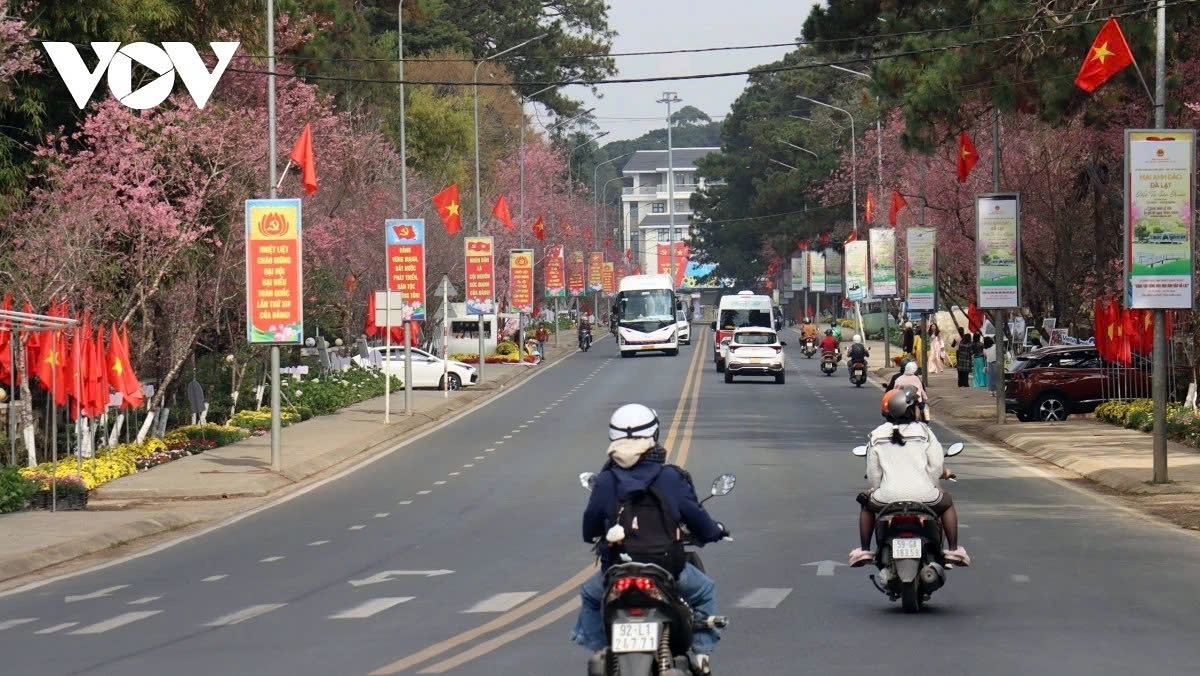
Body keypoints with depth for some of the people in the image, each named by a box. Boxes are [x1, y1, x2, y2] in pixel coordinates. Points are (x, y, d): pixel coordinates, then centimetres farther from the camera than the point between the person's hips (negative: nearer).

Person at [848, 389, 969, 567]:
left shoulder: (876, 436, 6)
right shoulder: (924, 432, 2)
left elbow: (873, 474, 6)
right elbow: (936, 466, 0)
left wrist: (875, 489, 25)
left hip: (888, 496, 1)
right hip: (923, 496, -1)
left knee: (867, 504, 35)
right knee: (947, 502, 32)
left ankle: (864, 550, 28)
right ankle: (953, 549, 25)